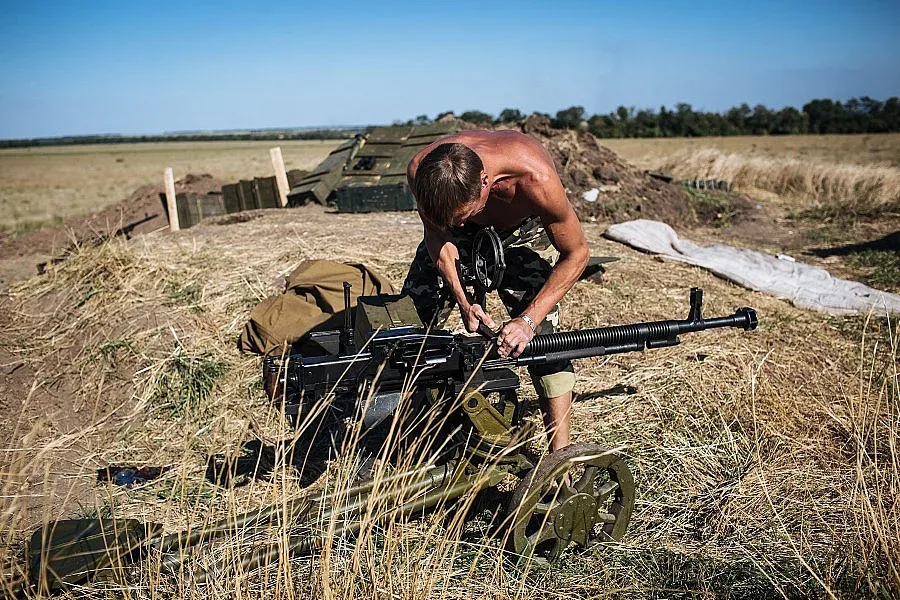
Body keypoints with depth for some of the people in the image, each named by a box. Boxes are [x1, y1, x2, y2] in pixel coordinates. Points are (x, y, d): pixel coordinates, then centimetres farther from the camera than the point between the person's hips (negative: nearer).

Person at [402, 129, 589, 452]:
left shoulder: (535, 178, -42)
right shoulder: (421, 171, -34)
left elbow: (576, 254, -27)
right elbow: (437, 235, -15)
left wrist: (528, 321, -34)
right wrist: (462, 301, -28)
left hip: (526, 229, -2)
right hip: (465, 235, 3)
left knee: (541, 333, -17)